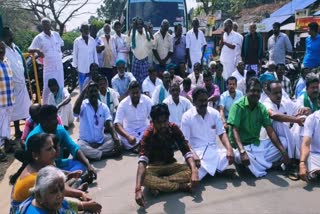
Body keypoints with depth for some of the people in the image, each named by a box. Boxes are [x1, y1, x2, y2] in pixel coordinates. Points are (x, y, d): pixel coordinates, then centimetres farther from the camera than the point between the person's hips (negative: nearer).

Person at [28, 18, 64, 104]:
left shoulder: (56, 34, 5)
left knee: (60, 87, 12)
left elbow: (61, 44, 22)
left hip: (59, 66, 4)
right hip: (48, 67, -4)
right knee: (47, 88, -3)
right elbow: (29, 49, -9)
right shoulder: (39, 37, -6)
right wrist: (37, 50, -29)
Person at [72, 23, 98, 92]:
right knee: (82, 84, 3)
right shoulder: (77, 41, -2)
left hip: (91, 66, 2)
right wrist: (75, 65, 0)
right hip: (82, 67, -2)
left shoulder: (92, 40, 5)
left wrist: (96, 64, 7)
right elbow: (75, 54, 2)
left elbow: (95, 53, 9)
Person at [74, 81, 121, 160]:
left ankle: (91, 153, -23)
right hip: (85, 141, -3)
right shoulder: (83, 104, -6)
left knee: (116, 141, -21)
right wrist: (84, 90, -28)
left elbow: (110, 124, -9)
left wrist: (115, 138, -28)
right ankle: (105, 154, -27)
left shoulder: (104, 106, 2)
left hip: (101, 141, 3)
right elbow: (75, 111, -30)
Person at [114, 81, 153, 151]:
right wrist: (128, 137, -41)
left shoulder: (147, 100, -12)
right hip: (129, 131, -1)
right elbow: (117, 124, -23)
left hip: (144, 129, 1)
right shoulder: (123, 104, -15)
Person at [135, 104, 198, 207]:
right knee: (144, 178, -37)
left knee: (190, 171, -26)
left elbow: (186, 151, -14)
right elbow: (142, 161, -34)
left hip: (170, 164, 3)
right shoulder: (148, 134, -23)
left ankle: (157, 185, -26)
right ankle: (183, 186, -29)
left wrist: (194, 171, -33)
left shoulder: (174, 128, -13)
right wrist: (138, 189, -47)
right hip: (154, 166, -3)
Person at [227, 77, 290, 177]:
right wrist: (242, 151, -40)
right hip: (240, 146, -6)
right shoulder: (238, 106, -15)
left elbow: (270, 131, -4)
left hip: (256, 144, 7)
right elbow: (234, 131, -24)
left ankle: (257, 162, -15)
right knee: (241, 156, -39)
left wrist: (283, 151, -17)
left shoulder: (262, 108, 2)